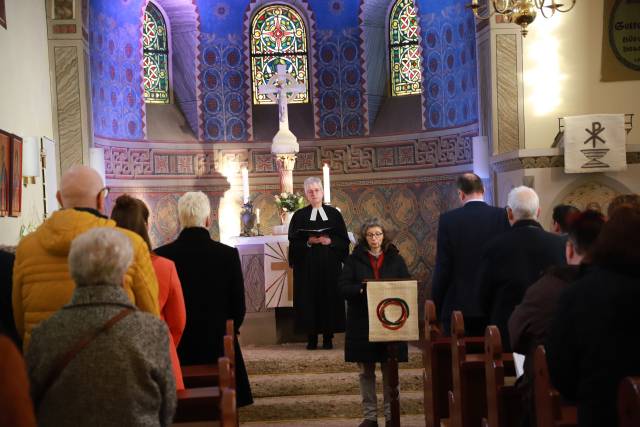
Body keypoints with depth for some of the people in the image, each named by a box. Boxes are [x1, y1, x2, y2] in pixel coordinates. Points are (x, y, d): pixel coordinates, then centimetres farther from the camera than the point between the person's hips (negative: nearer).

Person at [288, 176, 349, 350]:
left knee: (329, 298, 0)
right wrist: (308, 242, -15)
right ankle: (311, 337, 4)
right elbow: (293, 242, 1)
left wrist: (330, 241, -12)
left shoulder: (334, 213, 7)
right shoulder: (299, 215, 6)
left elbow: (344, 240, 5)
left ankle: (328, 337, 7)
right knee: (309, 299, -2)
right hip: (307, 266, 0)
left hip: (330, 265, 1)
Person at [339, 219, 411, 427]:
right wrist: (362, 289, -21)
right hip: (362, 323, -1)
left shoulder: (395, 259, 7)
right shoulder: (354, 259, 3)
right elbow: (343, 287, -3)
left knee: (390, 370, 4)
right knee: (366, 371, 5)